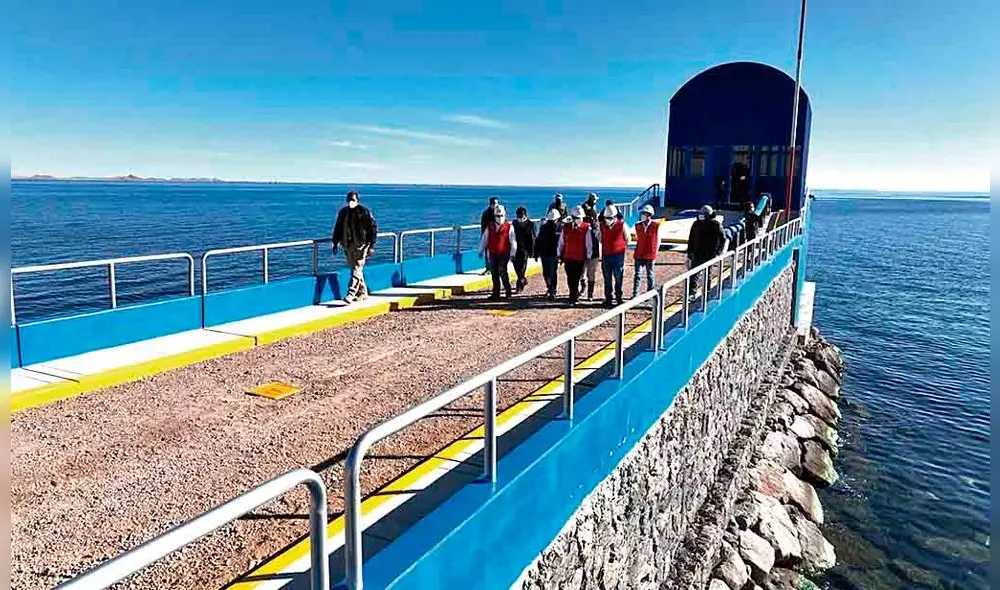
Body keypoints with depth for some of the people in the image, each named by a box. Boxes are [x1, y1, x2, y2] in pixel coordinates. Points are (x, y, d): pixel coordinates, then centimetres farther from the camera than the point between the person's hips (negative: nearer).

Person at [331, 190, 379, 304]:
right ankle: (363, 293, 23)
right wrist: (335, 243, 14)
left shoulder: (364, 212, -5)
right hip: (347, 246, 6)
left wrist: (371, 246, -10)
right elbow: (338, 228, 19)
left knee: (357, 270, -11)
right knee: (354, 270, 11)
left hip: (361, 245, -6)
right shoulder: (343, 212, 10)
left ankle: (350, 295, -17)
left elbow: (373, 228, -5)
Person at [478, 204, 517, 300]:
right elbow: (484, 239, 15)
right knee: (494, 272, 6)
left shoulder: (509, 227, -1)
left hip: (504, 253, -4)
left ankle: (507, 291, 0)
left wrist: (512, 253, -8)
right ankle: (496, 293, 14)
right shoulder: (490, 227, 10)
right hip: (493, 254, 4)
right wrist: (481, 251, 13)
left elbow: (513, 241, -4)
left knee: (502, 270, -16)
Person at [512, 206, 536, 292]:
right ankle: (523, 280, 30)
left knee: (522, 267, -4)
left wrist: (531, 250, -8)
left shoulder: (530, 224, -3)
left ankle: (520, 285, 0)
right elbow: (512, 235, 13)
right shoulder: (515, 223, 10)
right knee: (516, 266, 7)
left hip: (525, 248, -4)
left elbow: (532, 238, -4)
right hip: (516, 248, 4)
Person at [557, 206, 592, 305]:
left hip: (580, 259, -3)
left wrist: (588, 257, -3)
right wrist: (560, 255, 11)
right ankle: (576, 294, 29)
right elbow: (561, 242, 13)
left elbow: (589, 244, -2)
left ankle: (573, 298, 6)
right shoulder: (566, 228, 7)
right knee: (570, 279, 9)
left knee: (575, 280, -3)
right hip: (568, 258, 3)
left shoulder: (586, 228, -3)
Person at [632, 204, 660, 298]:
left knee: (650, 275, 9)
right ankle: (635, 295, -2)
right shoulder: (638, 226, 5)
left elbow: (658, 240, 2)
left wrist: (654, 252, 1)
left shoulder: (656, 226, -5)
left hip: (650, 255, -2)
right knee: (637, 275, -2)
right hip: (639, 255, 2)